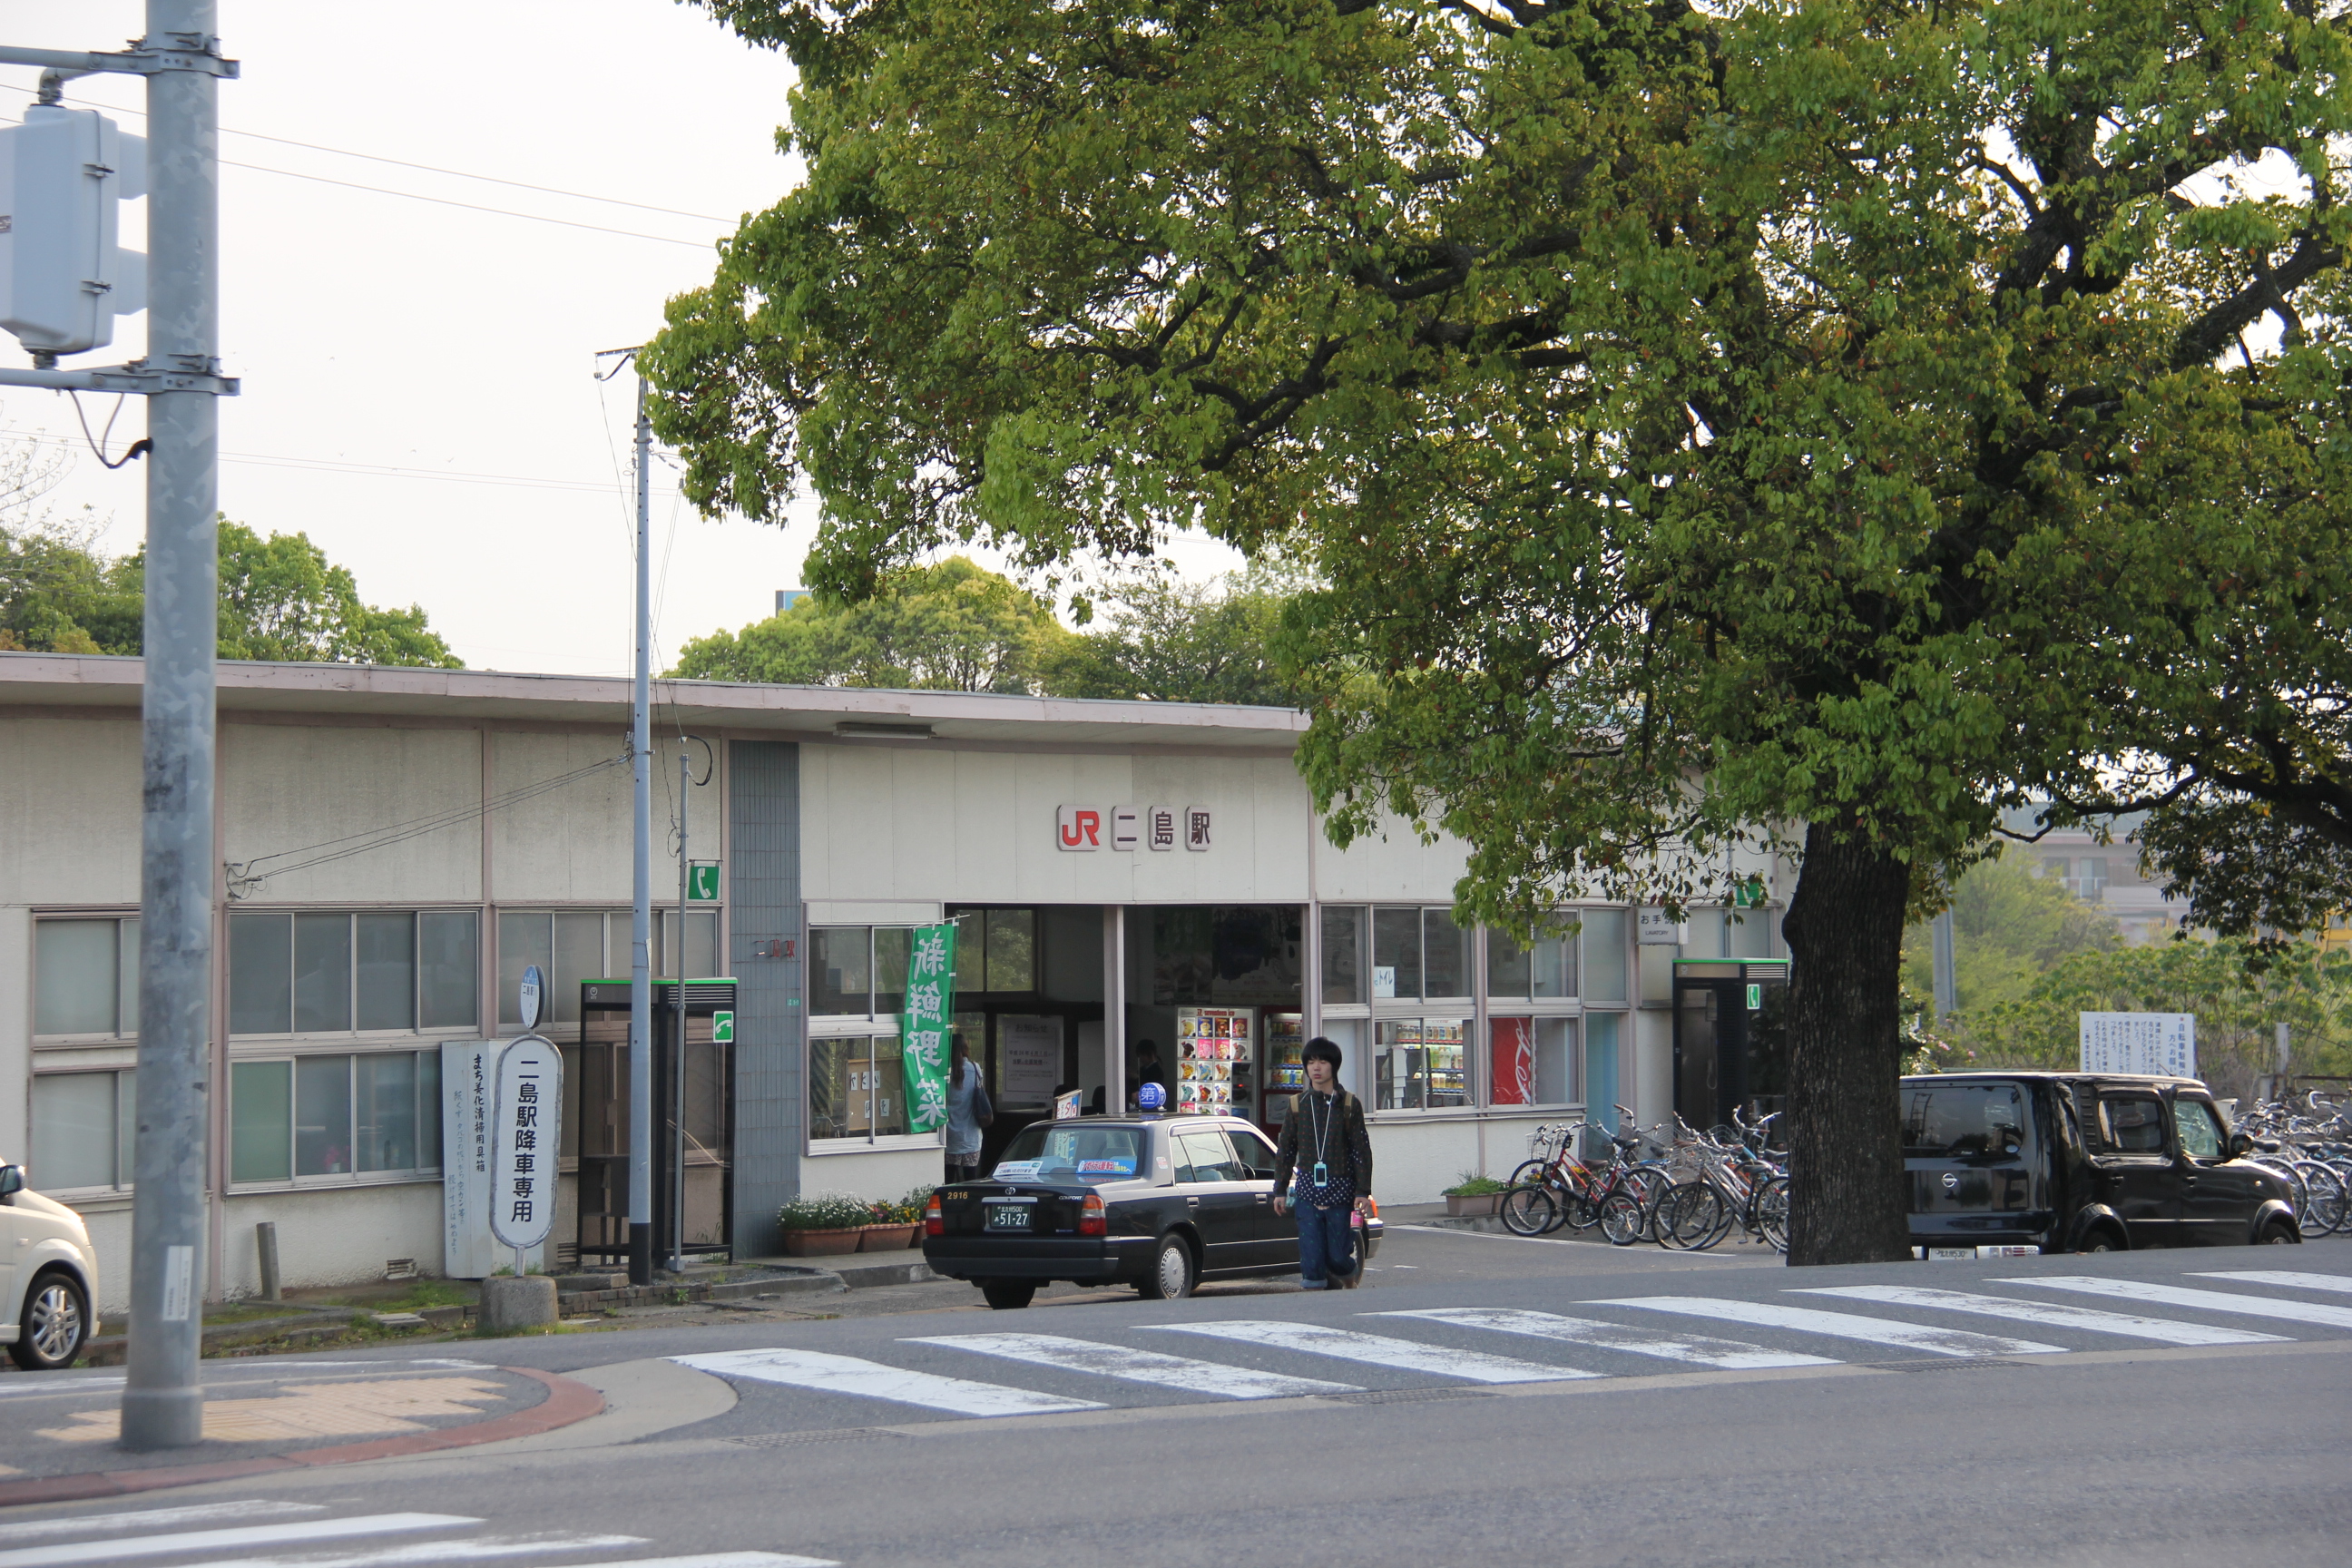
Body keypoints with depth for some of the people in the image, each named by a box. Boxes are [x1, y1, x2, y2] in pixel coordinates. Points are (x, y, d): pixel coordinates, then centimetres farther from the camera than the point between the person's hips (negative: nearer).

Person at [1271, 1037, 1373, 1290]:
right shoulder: (1298, 1105, 7)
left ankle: (1351, 1283, 32)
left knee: (1338, 1258, 2)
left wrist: (1363, 1191, -6)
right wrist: (1280, 1190, 7)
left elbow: (1362, 1150, 0)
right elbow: (1285, 1151, 11)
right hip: (1307, 1193, 2)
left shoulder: (1349, 1105, 1)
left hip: (1340, 1192, -2)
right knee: (1311, 1259, -4)